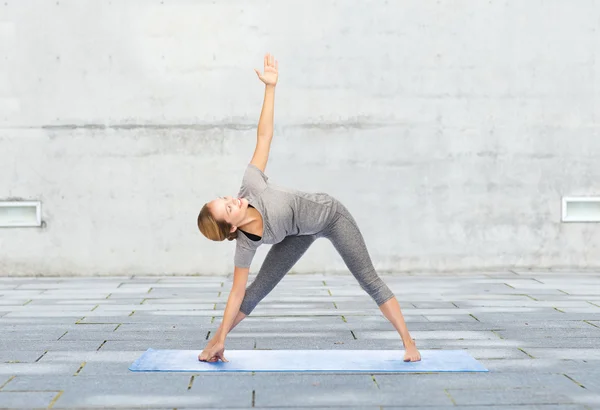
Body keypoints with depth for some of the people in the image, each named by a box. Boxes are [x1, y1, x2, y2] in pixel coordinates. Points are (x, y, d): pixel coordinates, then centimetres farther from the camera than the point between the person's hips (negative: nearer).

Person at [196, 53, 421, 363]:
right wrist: (220, 340, -19)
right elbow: (237, 293, -19)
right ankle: (216, 341, 12)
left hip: (330, 214, 0)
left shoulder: (250, 185, -32)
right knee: (258, 288, -4)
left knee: (369, 280, -1)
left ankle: (408, 342, 7)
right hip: (301, 231, 1)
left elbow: (264, 136, -27)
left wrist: (271, 86, -31)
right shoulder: (246, 244, -26)